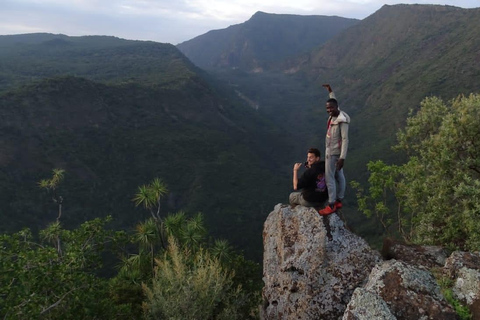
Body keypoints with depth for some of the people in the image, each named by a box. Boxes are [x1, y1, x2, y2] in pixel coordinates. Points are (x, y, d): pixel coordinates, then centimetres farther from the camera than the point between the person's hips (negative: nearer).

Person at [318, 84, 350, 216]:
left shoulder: (342, 121, -24)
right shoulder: (334, 115, 1)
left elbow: (345, 140, -26)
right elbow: (334, 102, 27)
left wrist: (342, 158, -30)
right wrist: (330, 91, 33)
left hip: (333, 153, -9)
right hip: (332, 151, 9)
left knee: (329, 178, -5)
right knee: (339, 176, 16)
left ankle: (331, 205, 2)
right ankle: (339, 201, 26)